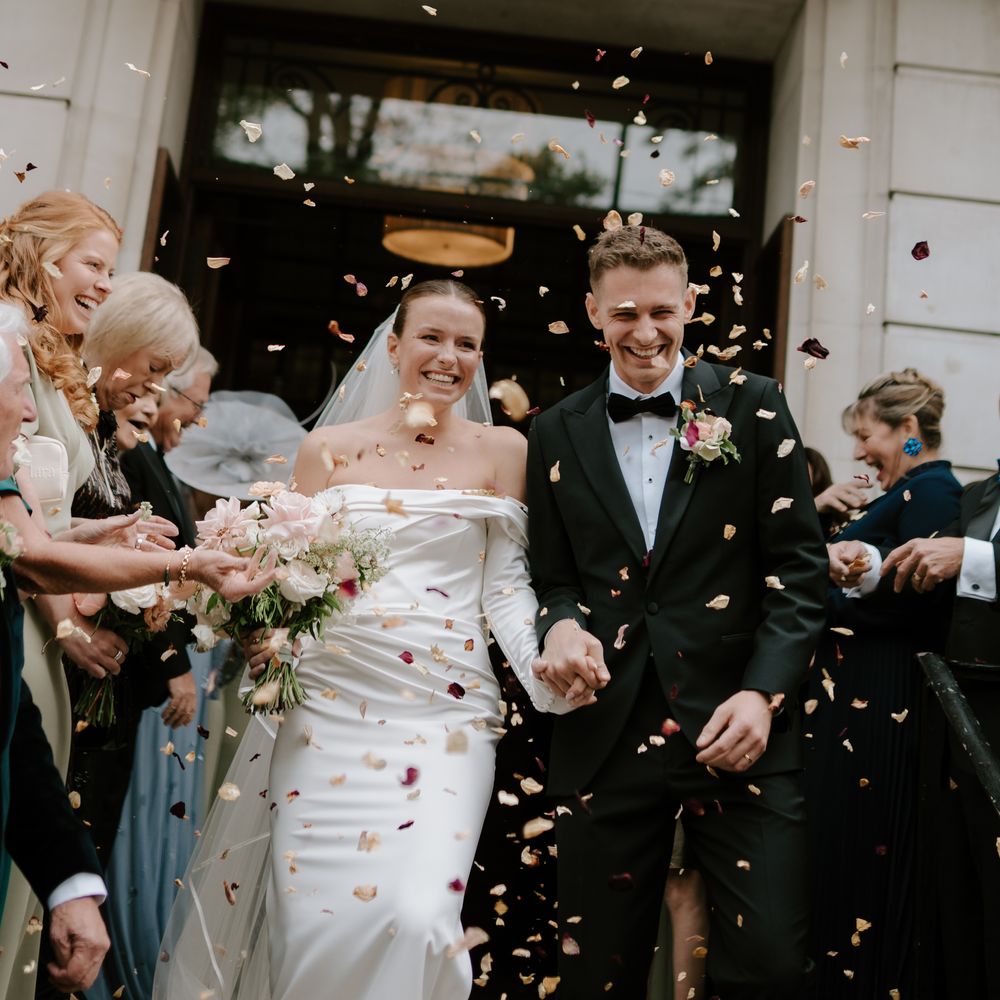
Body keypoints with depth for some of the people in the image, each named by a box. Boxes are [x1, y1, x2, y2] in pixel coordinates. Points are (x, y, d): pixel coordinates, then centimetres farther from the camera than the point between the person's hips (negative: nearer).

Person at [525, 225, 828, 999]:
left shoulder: (753, 407, 4)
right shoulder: (558, 434, 11)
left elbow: (798, 565, 0)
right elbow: (552, 578, 14)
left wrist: (763, 692, -12)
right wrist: (560, 626, -9)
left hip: (737, 729, -2)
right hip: (604, 734, 2)